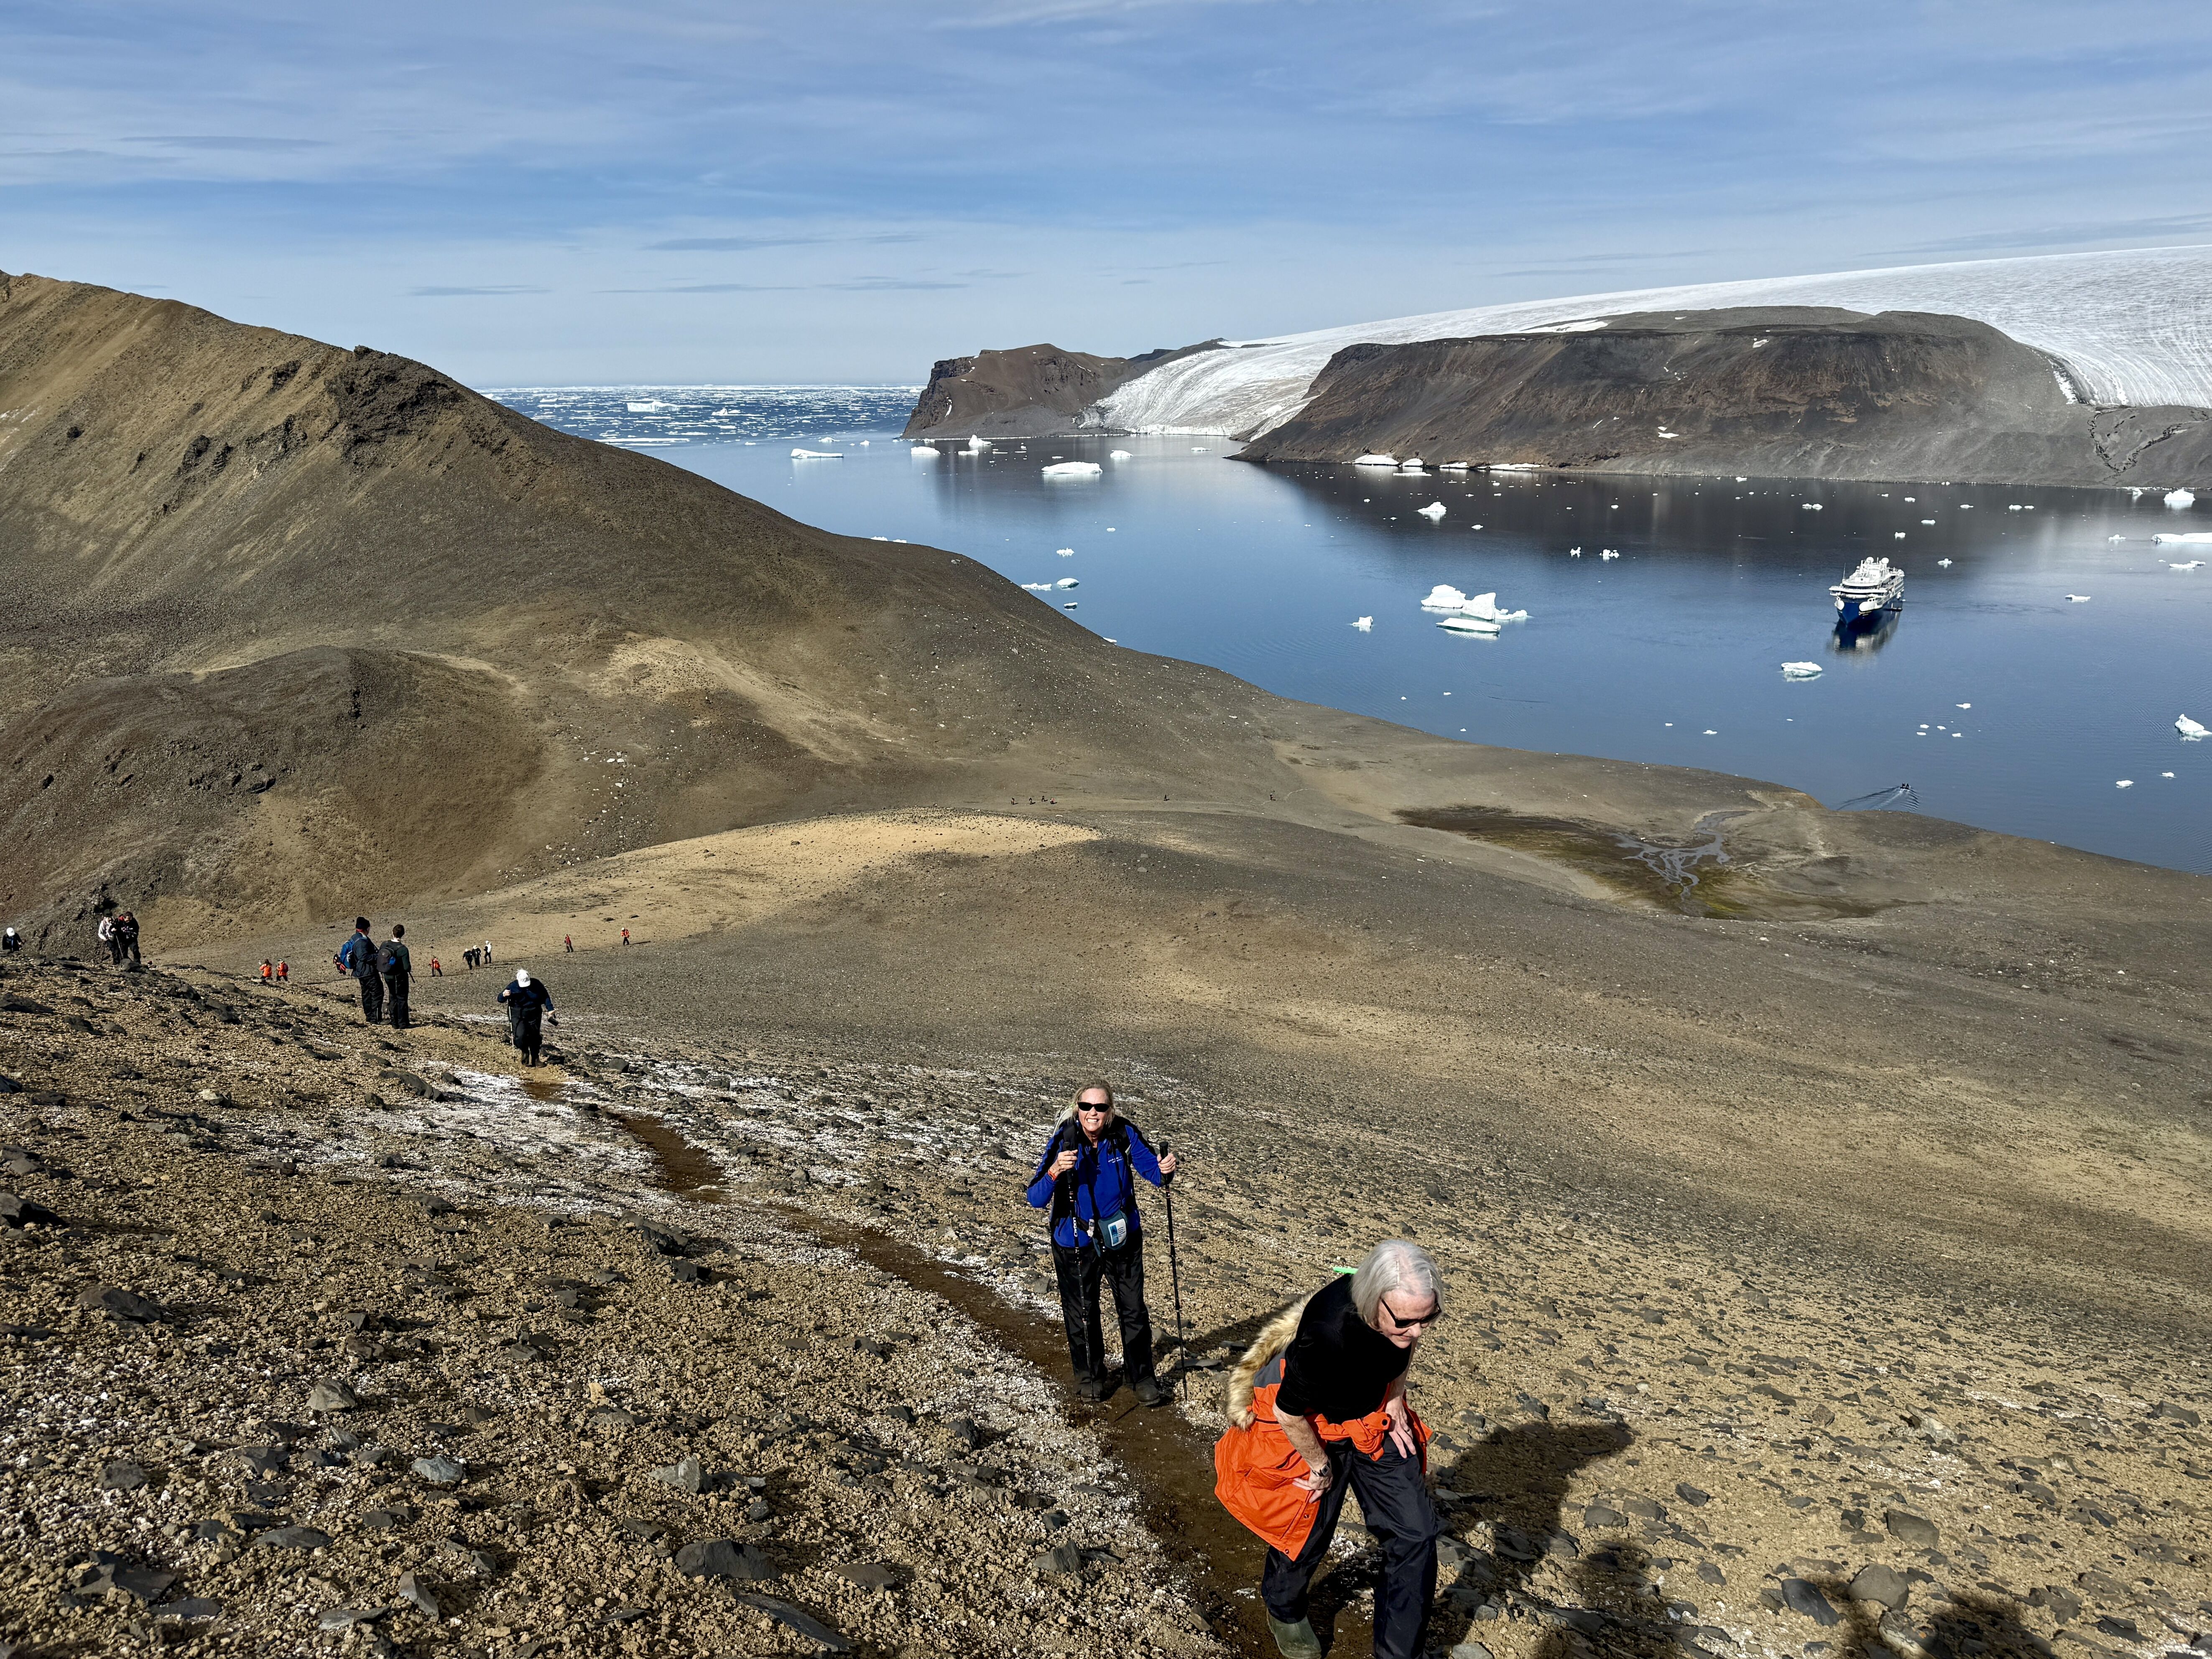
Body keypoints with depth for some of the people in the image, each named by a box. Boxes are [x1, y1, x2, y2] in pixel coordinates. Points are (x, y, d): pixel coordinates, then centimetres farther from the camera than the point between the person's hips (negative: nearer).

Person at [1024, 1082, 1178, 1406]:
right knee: (1082, 1312, 14)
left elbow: (1152, 1171, -6)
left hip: (1121, 1237, 2)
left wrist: (1165, 1170, -29)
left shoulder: (1124, 1135, -17)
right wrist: (1055, 1171, -43)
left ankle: (1141, 1377, 31)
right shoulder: (1064, 1141, -23)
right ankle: (1089, 1375, 38)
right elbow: (1035, 1200, -25)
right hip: (1076, 1242, -1)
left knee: (1133, 1310, 11)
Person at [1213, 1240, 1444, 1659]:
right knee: (1305, 1537, 15)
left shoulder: (1408, 1307, -27)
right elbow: (1289, 1414, -28)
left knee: (1416, 1534, 1)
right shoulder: (1327, 1333, -45)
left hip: (1373, 1419, 5)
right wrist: (1320, 1466, -13)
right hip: (1309, 1430, -5)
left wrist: (1395, 1400, 0)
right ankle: (1284, 1612, 49)